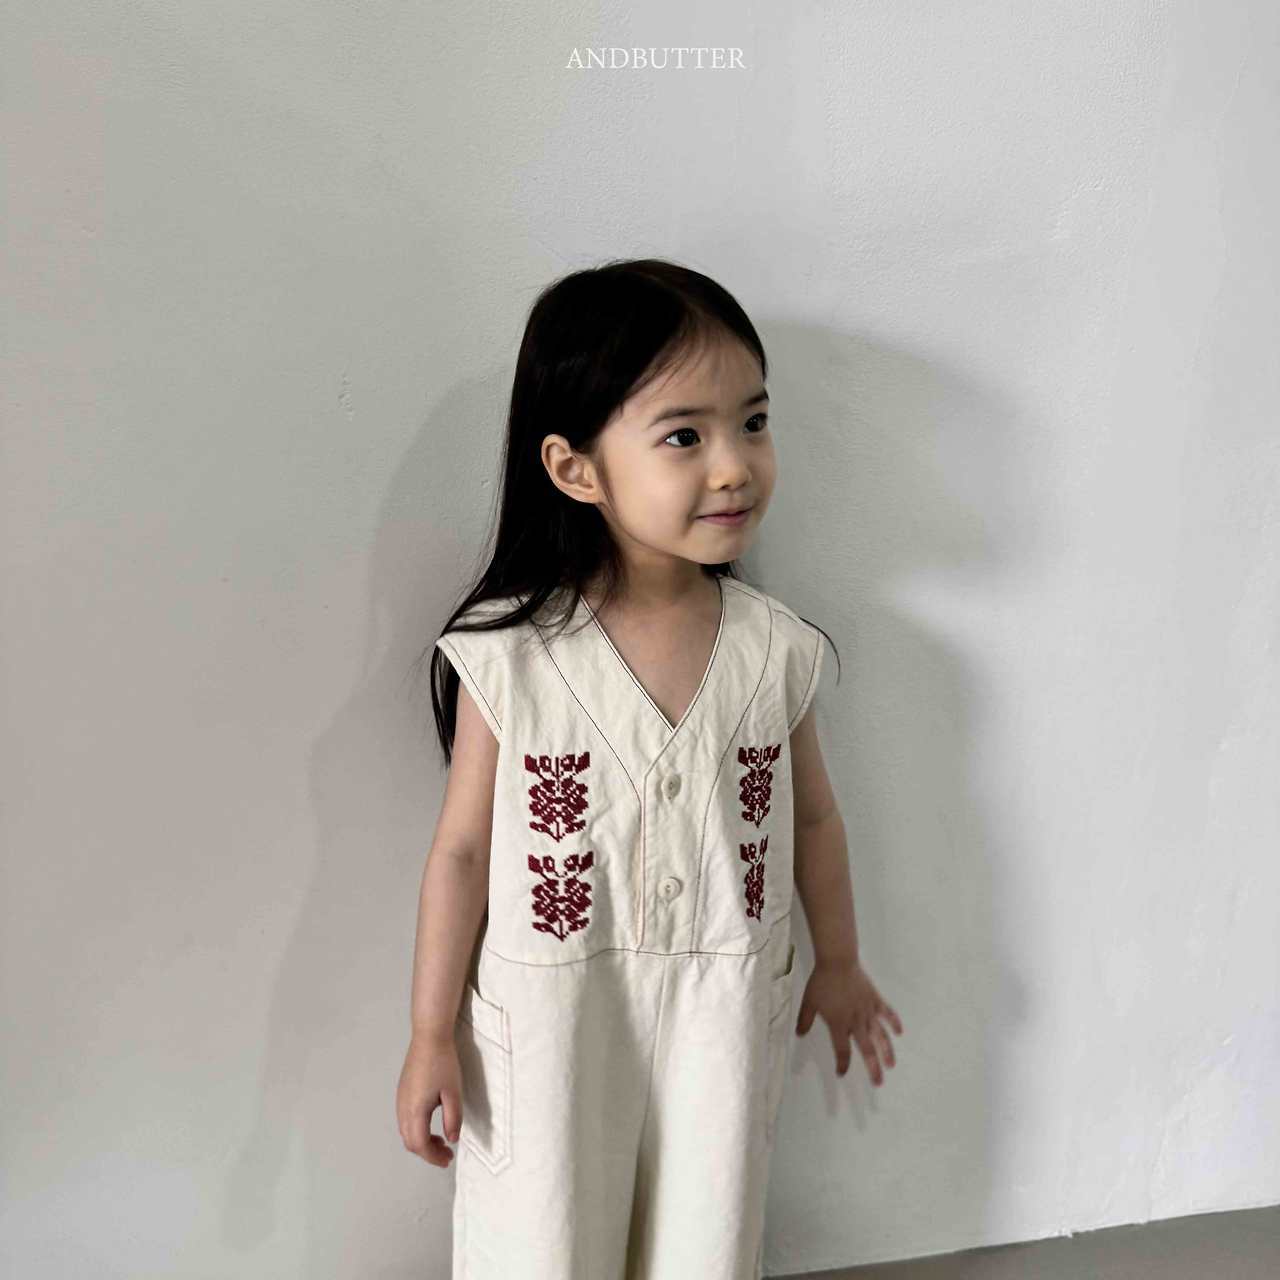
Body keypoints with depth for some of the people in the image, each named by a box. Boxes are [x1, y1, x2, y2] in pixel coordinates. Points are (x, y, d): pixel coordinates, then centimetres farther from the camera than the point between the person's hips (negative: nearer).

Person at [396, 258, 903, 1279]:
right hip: (551, 1018, -2)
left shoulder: (777, 647, -9)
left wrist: (840, 964, 17)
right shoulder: (507, 652, -17)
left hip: (725, 1013, 3)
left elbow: (813, 818, 6)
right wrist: (431, 1035, -2)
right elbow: (463, 849, -9)